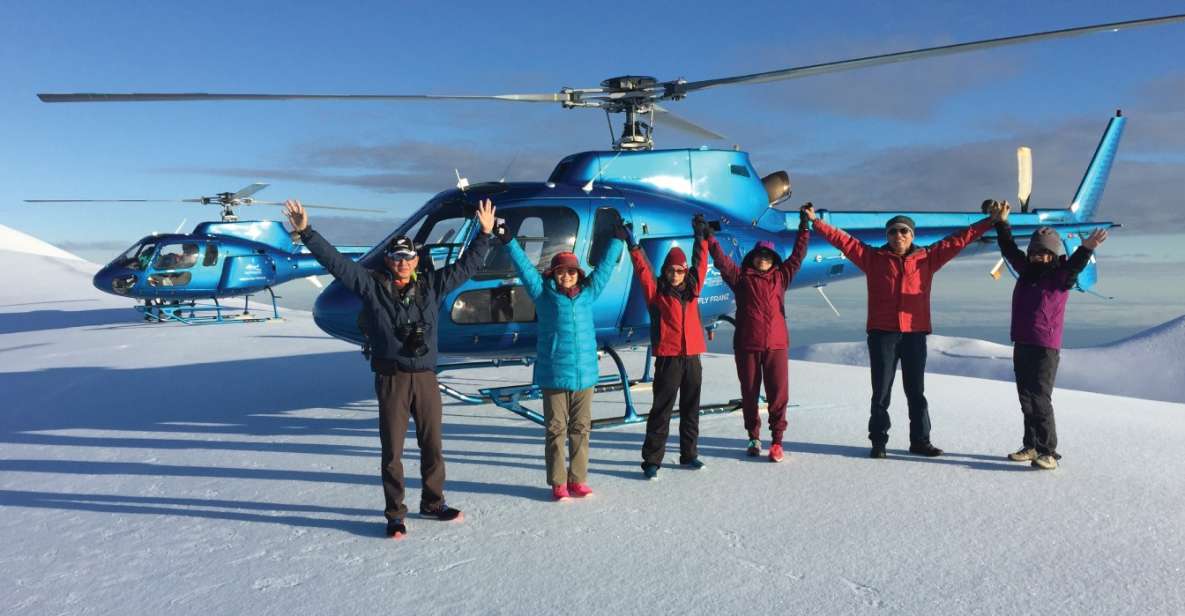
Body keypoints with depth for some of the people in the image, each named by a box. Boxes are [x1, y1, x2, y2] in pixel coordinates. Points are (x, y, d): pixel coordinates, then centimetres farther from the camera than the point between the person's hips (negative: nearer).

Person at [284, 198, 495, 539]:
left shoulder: (431, 285, 7)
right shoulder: (371, 285, 0)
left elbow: (466, 266, 14)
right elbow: (335, 261, -4)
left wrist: (485, 234, 14)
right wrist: (306, 232, -10)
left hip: (426, 378, 3)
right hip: (391, 380, -3)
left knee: (432, 446, 12)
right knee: (392, 450, 4)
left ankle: (433, 503, 30)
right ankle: (395, 514, 17)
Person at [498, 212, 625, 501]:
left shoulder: (588, 293, 10)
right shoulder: (543, 293, 2)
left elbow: (605, 265, 17)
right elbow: (524, 266, -2)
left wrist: (618, 237, 20)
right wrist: (507, 240, -8)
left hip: (585, 373, 3)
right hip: (553, 374, -3)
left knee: (580, 428, 9)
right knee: (556, 429, 4)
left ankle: (577, 480, 20)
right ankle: (558, 482, 13)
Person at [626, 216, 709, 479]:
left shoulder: (692, 289, 11)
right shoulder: (656, 292, 0)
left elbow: (700, 262, 21)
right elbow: (642, 270, -10)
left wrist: (700, 236, 25)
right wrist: (633, 246, -19)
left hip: (692, 357, 5)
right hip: (668, 358, -5)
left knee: (691, 409, 13)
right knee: (661, 411, -3)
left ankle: (688, 454, 26)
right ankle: (652, 460, 1)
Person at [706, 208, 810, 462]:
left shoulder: (781, 276, 12)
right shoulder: (741, 277, 8)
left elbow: (798, 254, 9)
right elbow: (721, 260, 1)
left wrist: (804, 227, 4)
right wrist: (709, 237, -8)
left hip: (776, 345, 1)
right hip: (746, 345, 0)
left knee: (778, 394, -2)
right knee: (749, 394, 8)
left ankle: (777, 440, 6)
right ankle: (754, 437, 21)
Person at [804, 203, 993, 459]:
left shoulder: (927, 257, 10)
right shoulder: (872, 257, 6)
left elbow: (958, 240, 11)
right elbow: (843, 240, 3)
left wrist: (991, 221, 10)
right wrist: (815, 221, -2)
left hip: (915, 334, 2)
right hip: (882, 334, -2)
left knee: (916, 391, 11)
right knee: (881, 391, 4)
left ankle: (920, 441, 20)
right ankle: (878, 441, 12)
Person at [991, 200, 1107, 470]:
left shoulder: (1061, 277, -5)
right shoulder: (1026, 271, 11)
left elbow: (1075, 266, -23)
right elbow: (1009, 249, 16)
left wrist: (1086, 249, -41)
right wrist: (1001, 223, 11)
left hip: (1046, 348, -6)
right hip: (1021, 345, 6)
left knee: (1040, 399, -10)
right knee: (1026, 399, 12)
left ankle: (1048, 452, -6)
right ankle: (1031, 446, 22)